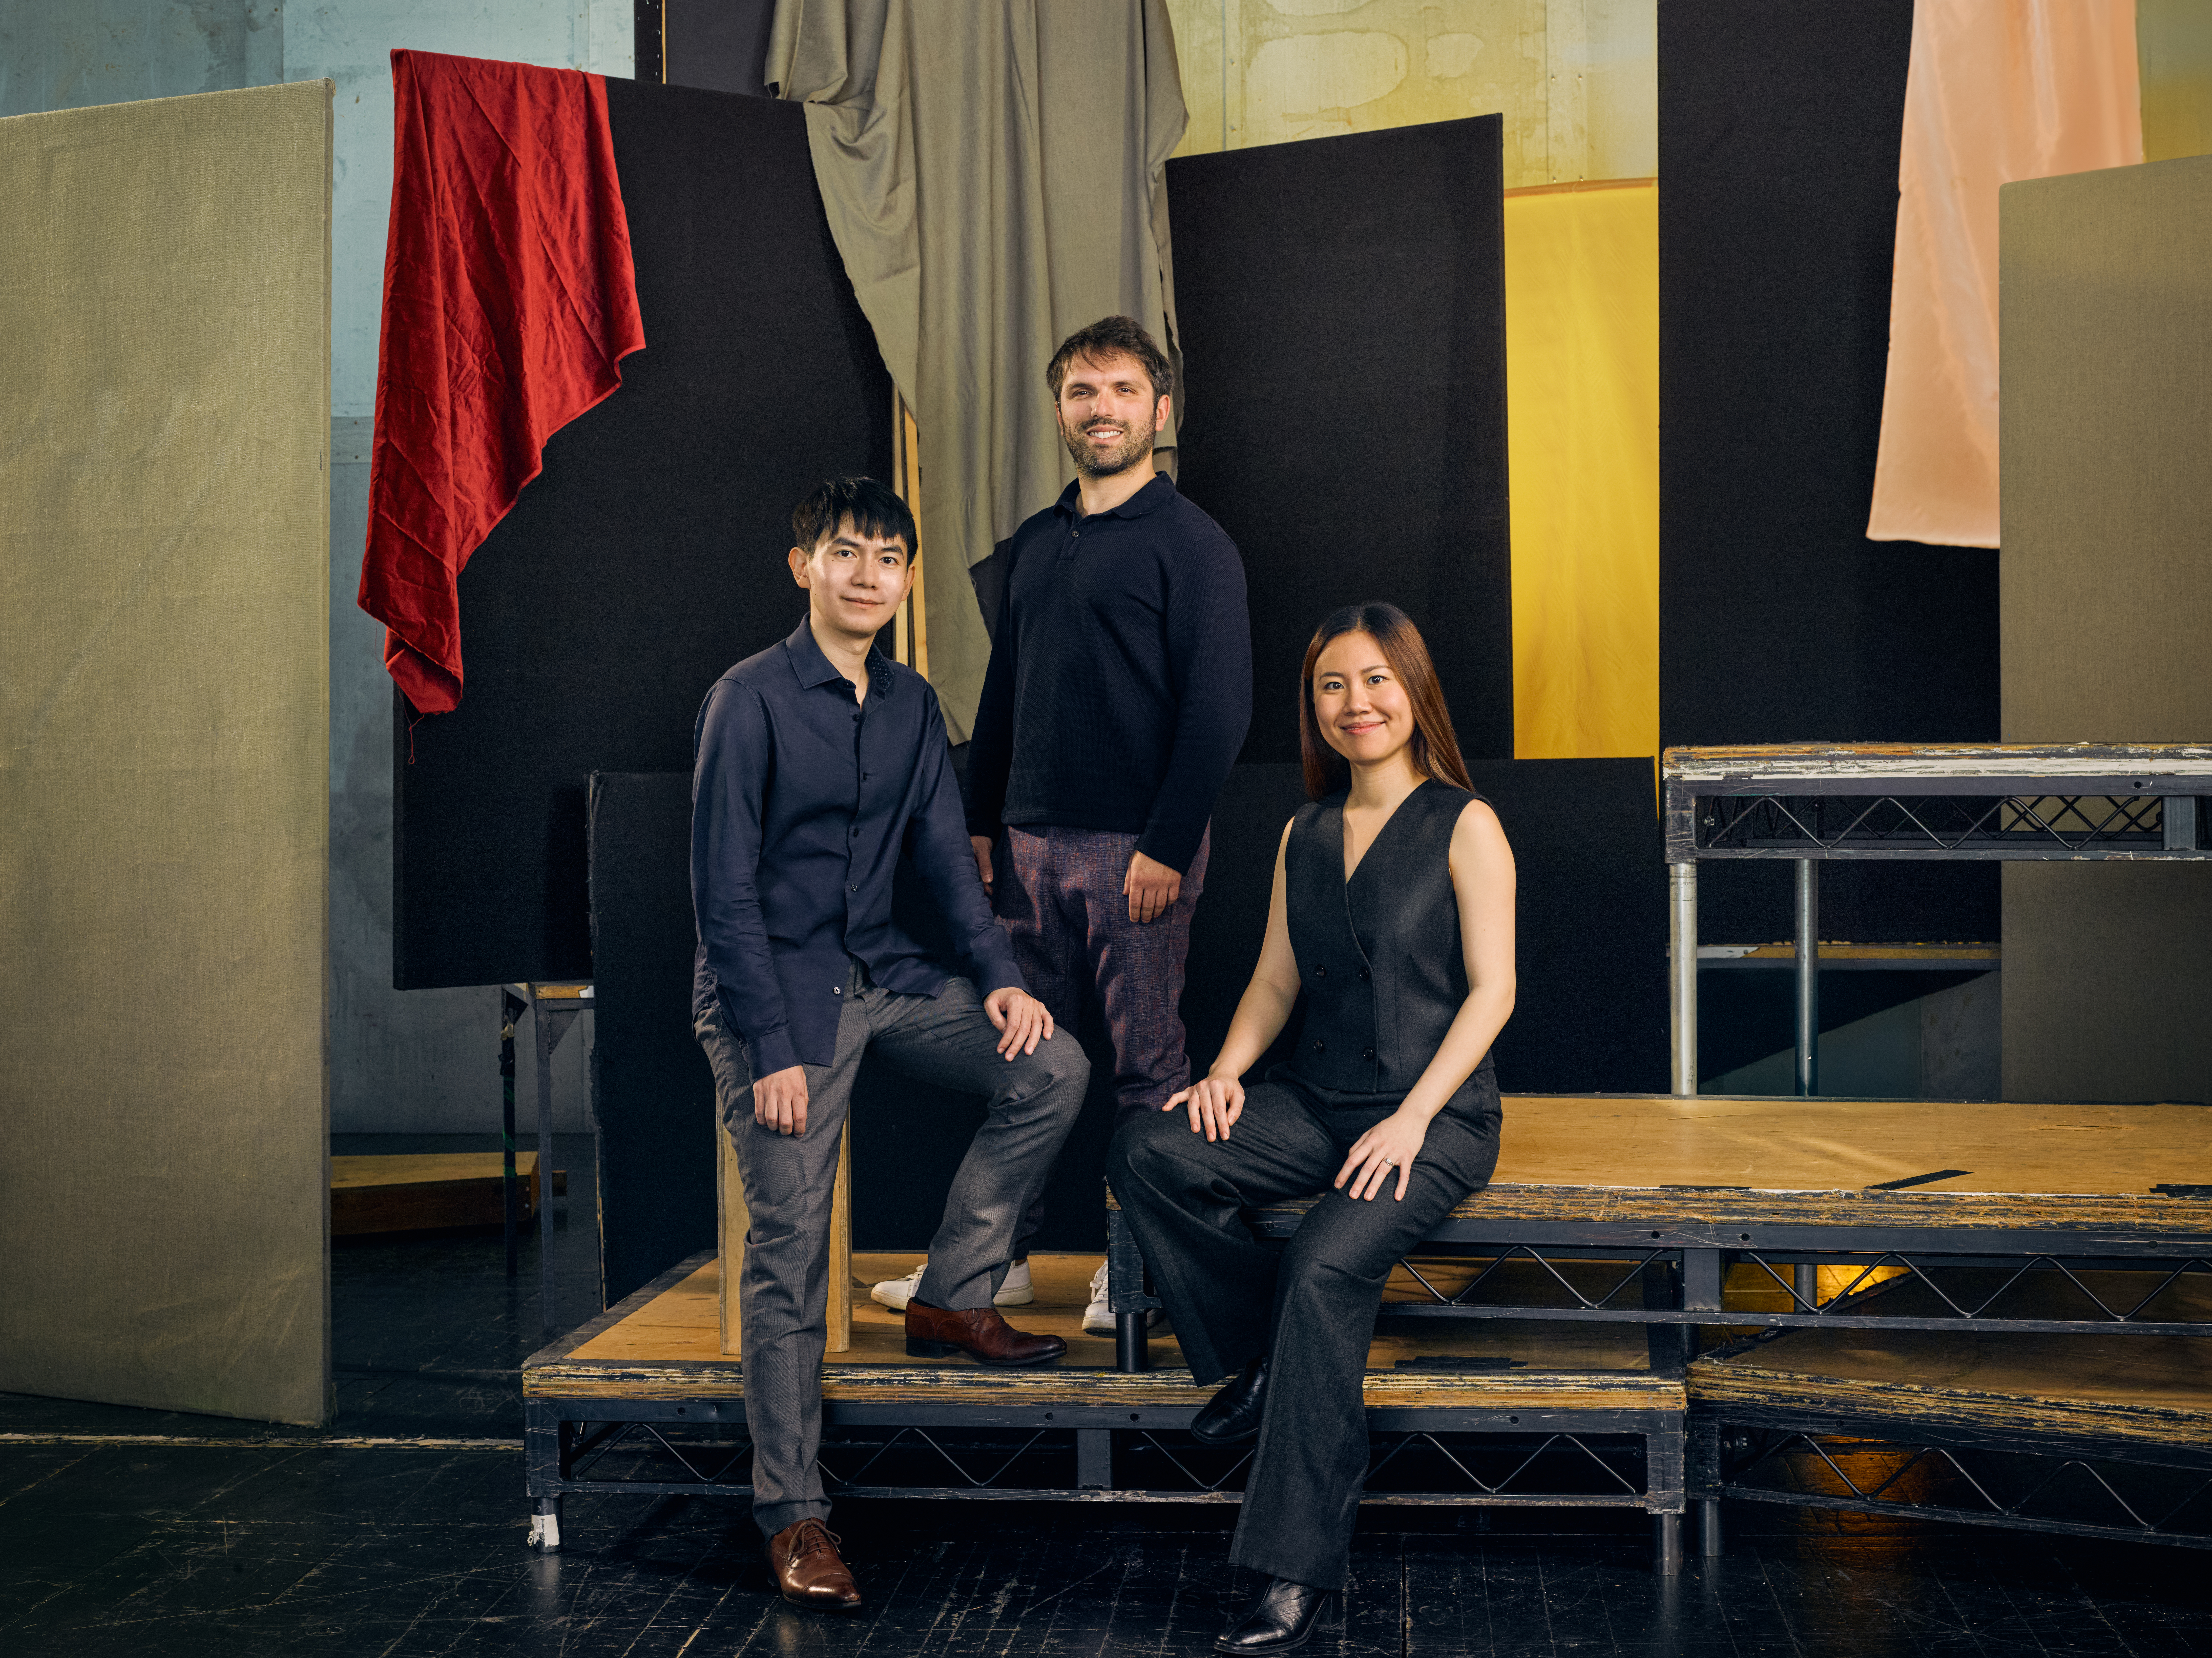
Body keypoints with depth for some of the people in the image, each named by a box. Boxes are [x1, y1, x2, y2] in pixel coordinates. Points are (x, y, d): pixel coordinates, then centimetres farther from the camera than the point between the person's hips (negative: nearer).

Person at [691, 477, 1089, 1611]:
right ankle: (792, 1516, 5)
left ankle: (952, 1297, 6)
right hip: (776, 989, -6)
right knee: (790, 1249, -5)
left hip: (884, 975, 6)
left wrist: (999, 974, -3)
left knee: (1052, 1069, -10)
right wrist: (771, 1049, -16)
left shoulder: (912, 705, 8)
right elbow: (724, 891, -13)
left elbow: (945, 854, 13)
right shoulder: (750, 701, -11)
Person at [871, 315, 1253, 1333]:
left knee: (1147, 1064, 2)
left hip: (1137, 846, -6)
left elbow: (1219, 706, -10)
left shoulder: (1190, 542, -4)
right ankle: (998, 1255, 20)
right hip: (1033, 843, 6)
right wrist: (979, 824, 13)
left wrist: (1168, 847, -15)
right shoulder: (1033, 545, 15)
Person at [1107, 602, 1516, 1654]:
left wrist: (1411, 1120, -17)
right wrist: (1229, 1068, -5)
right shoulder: (1305, 836, 15)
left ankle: (1300, 1569, -24)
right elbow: (1276, 979, 15)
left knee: (1325, 1267, -31)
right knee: (1147, 1155, -21)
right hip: (1315, 1101, 6)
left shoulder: (1464, 827, -2)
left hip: (1436, 1116, -6)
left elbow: (1492, 988, -7)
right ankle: (1256, 1361, -2)